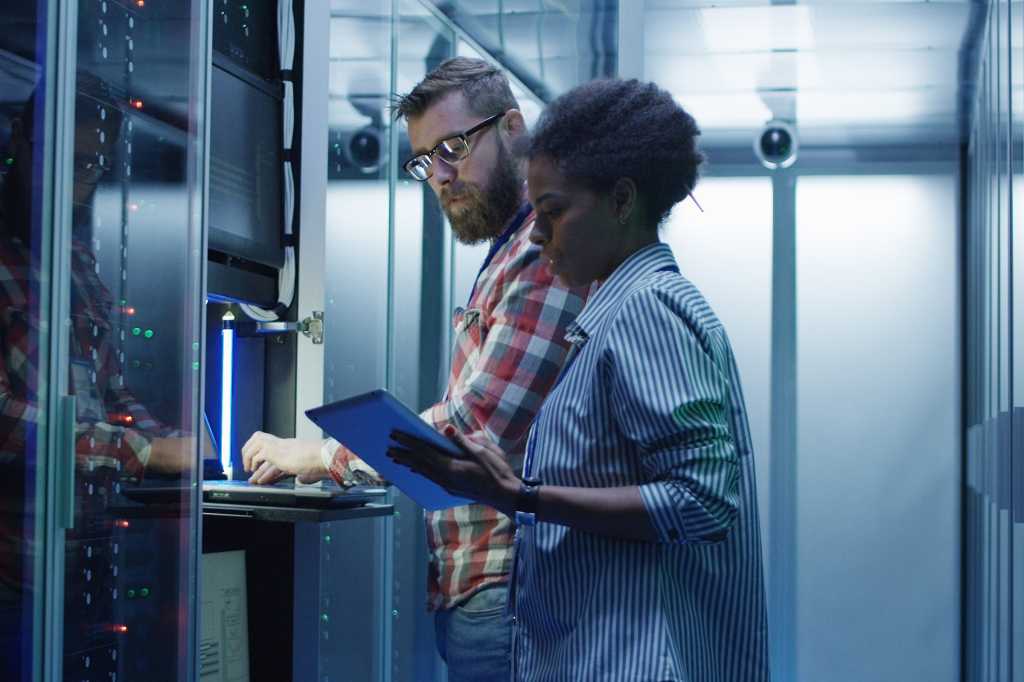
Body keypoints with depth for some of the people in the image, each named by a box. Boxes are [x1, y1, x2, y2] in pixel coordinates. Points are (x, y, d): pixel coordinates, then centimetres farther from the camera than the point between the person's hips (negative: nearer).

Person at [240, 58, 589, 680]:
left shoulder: (549, 250, -13)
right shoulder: (508, 252, 20)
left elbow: (477, 426, -19)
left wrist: (324, 456, -9)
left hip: (505, 586, -9)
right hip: (471, 590, 9)